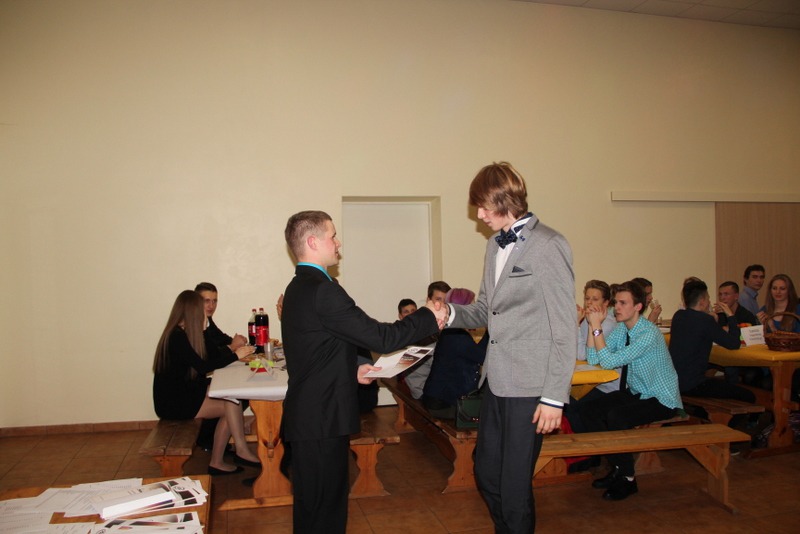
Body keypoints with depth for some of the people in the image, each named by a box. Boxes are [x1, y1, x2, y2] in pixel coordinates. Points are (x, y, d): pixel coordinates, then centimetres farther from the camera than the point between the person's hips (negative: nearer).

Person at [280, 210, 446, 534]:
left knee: (313, 505, 20)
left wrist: (352, 371, 12)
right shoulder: (322, 289, -21)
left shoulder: (298, 287, 12)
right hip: (322, 421, -10)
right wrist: (429, 318, -8)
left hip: (307, 417, 10)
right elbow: (380, 337, -20)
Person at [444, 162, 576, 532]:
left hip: (529, 386, -8)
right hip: (496, 380, 8)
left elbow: (564, 329, -13)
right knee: (486, 474, 18)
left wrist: (555, 397, -14)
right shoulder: (495, 245, 13)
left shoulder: (548, 246, -12)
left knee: (514, 487, 1)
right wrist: (451, 314, -2)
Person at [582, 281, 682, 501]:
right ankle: (617, 467, 7)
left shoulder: (649, 334, -25)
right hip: (635, 392, 8)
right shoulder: (621, 328, 1)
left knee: (616, 416, -31)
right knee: (588, 410, -8)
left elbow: (608, 361, -30)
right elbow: (593, 359, -4)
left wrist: (597, 328, -27)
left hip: (661, 399, -8)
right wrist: (594, 326, -13)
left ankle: (628, 478, -10)